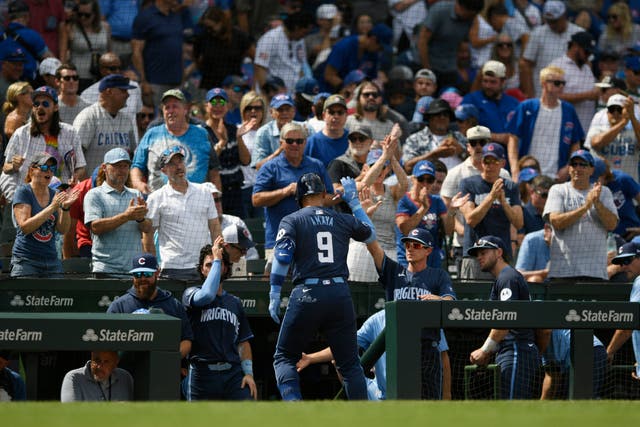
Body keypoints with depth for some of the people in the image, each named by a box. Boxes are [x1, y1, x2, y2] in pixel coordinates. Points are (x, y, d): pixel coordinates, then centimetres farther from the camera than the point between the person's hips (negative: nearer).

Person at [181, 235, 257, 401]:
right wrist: (216, 259, -10)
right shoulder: (191, 293, 5)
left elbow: (243, 342, 18)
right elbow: (206, 296, -20)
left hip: (234, 374, 3)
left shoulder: (234, 302, 19)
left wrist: (248, 373, 4)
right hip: (203, 373, -3)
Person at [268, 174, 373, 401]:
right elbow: (370, 234, 33)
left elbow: (282, 258, -9)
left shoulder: (292, 221, 5)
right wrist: (354, 202, 40)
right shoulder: (343, 220, 14)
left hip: (307, 295, -3)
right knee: (350, 363, 10)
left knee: (284, 356, 8)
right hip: (341, 294, 3)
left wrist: (274, 295, -7)